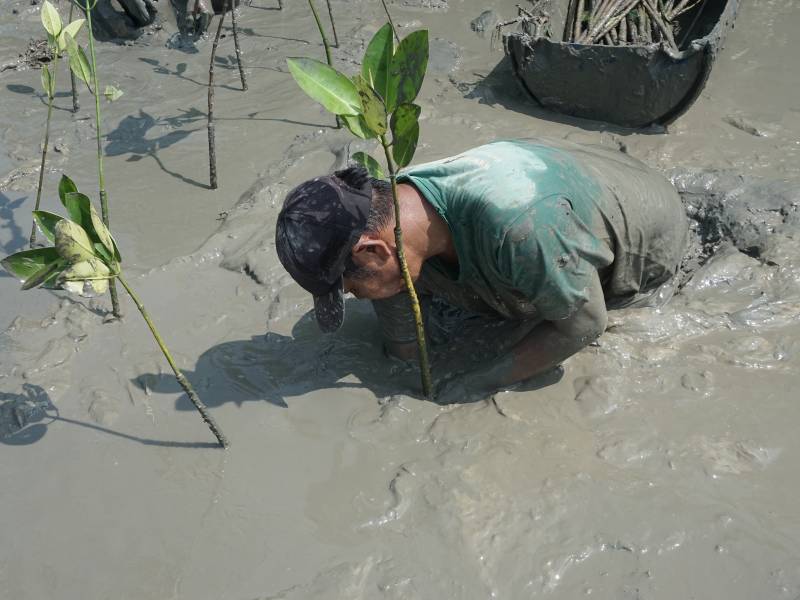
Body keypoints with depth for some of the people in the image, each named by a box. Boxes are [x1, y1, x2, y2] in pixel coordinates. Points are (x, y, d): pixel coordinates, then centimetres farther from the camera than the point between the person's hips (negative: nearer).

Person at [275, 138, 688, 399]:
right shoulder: (388, 218, -25)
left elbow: (583, 324, -32)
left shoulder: (518, 223, -49)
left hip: (650, 237, -6)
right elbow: (402, 352, -10)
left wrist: (473, 386, -29)